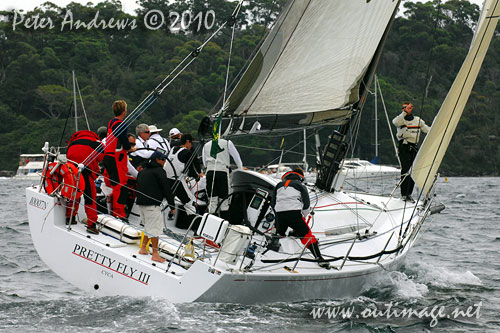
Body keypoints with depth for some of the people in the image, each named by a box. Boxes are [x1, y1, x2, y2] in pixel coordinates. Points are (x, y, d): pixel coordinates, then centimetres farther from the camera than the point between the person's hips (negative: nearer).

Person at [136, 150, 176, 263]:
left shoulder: (143, 171, 19)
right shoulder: (159, 171, -6)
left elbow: (138, 186, 23)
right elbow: (166, 189, -9)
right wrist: (172, 205, -6)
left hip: (141, 203, 8)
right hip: (152, 204, -8)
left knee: (149, 226, 21)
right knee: (155, 228, -6)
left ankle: (143, 248, 24)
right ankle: (155, 254, -7)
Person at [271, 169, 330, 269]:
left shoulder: (279, 185, 23)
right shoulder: (300, 186, 12)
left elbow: (273, 203, 22)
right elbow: (306, 204, 5)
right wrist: (303, 216, 18)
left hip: (279, 214, 3)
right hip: (294, 213, -3)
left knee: (279, 234, 27)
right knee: (307, 235, -4)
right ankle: (319, 258, -16)